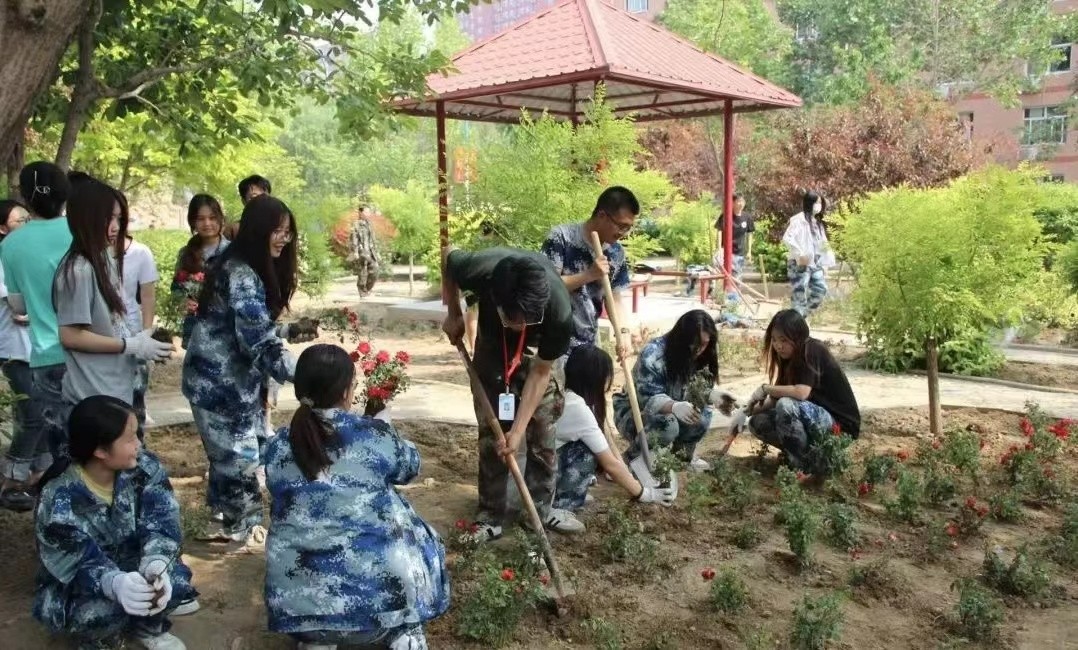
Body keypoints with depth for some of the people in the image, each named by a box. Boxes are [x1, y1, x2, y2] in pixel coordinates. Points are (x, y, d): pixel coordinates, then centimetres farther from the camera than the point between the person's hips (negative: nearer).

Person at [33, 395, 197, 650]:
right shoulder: (60, 501, -26)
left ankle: (147, 626, 9)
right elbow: (82, 562, -30)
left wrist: (155, 567, -43)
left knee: (176, 579, -25)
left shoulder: (146, 468, -16)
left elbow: (160, 523, -22)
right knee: (97, 611, -35)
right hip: (74, 585, -3)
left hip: (131, 567, 4)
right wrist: (115, 583, -53)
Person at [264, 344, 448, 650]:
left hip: (302, 597, 3)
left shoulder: (277, 448, -2)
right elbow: (409, 467, 10)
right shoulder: (375, 435, -10)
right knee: (414, 534, 28)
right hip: (381, 585, -2)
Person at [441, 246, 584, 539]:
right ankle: (490, 515, 12)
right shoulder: (479, 270, -41)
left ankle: (541, 507, 19)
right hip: (492, 346, 1)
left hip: (537, 352, 0)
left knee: (543, 432, 2)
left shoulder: (559, 311, -40)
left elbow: (540, 372, -24)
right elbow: (447, 258, -14)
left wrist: (518, 429, -23)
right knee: (491, 433, 0)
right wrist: (454, 315, -8)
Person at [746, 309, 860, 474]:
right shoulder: (789, 357, 5)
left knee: (786, 405, -32)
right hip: (815, 418, 8)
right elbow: (777, 398, 3)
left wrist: (765, 389, -19)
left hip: (840, 425, -8)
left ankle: (805, 464, -15)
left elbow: (801, 393, -32)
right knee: (757, 422, -4)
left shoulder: (813, 351, -19)